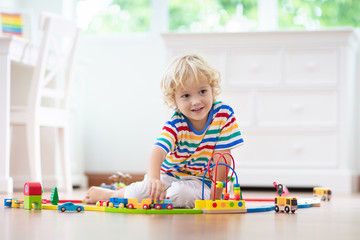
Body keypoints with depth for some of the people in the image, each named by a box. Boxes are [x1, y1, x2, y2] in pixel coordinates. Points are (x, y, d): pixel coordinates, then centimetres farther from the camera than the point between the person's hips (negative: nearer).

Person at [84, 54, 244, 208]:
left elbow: (222, 157, -15)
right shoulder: (175, 124, -20)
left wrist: (215, 195, -19)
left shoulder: (224, 115, -17)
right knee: (140, 191, -27)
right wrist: (153, 178, -58)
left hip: (200, 181, 0)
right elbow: (158, 150, -37)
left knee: (183, 194, -33)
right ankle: (103, 194, 6)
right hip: (168, 175, 0)